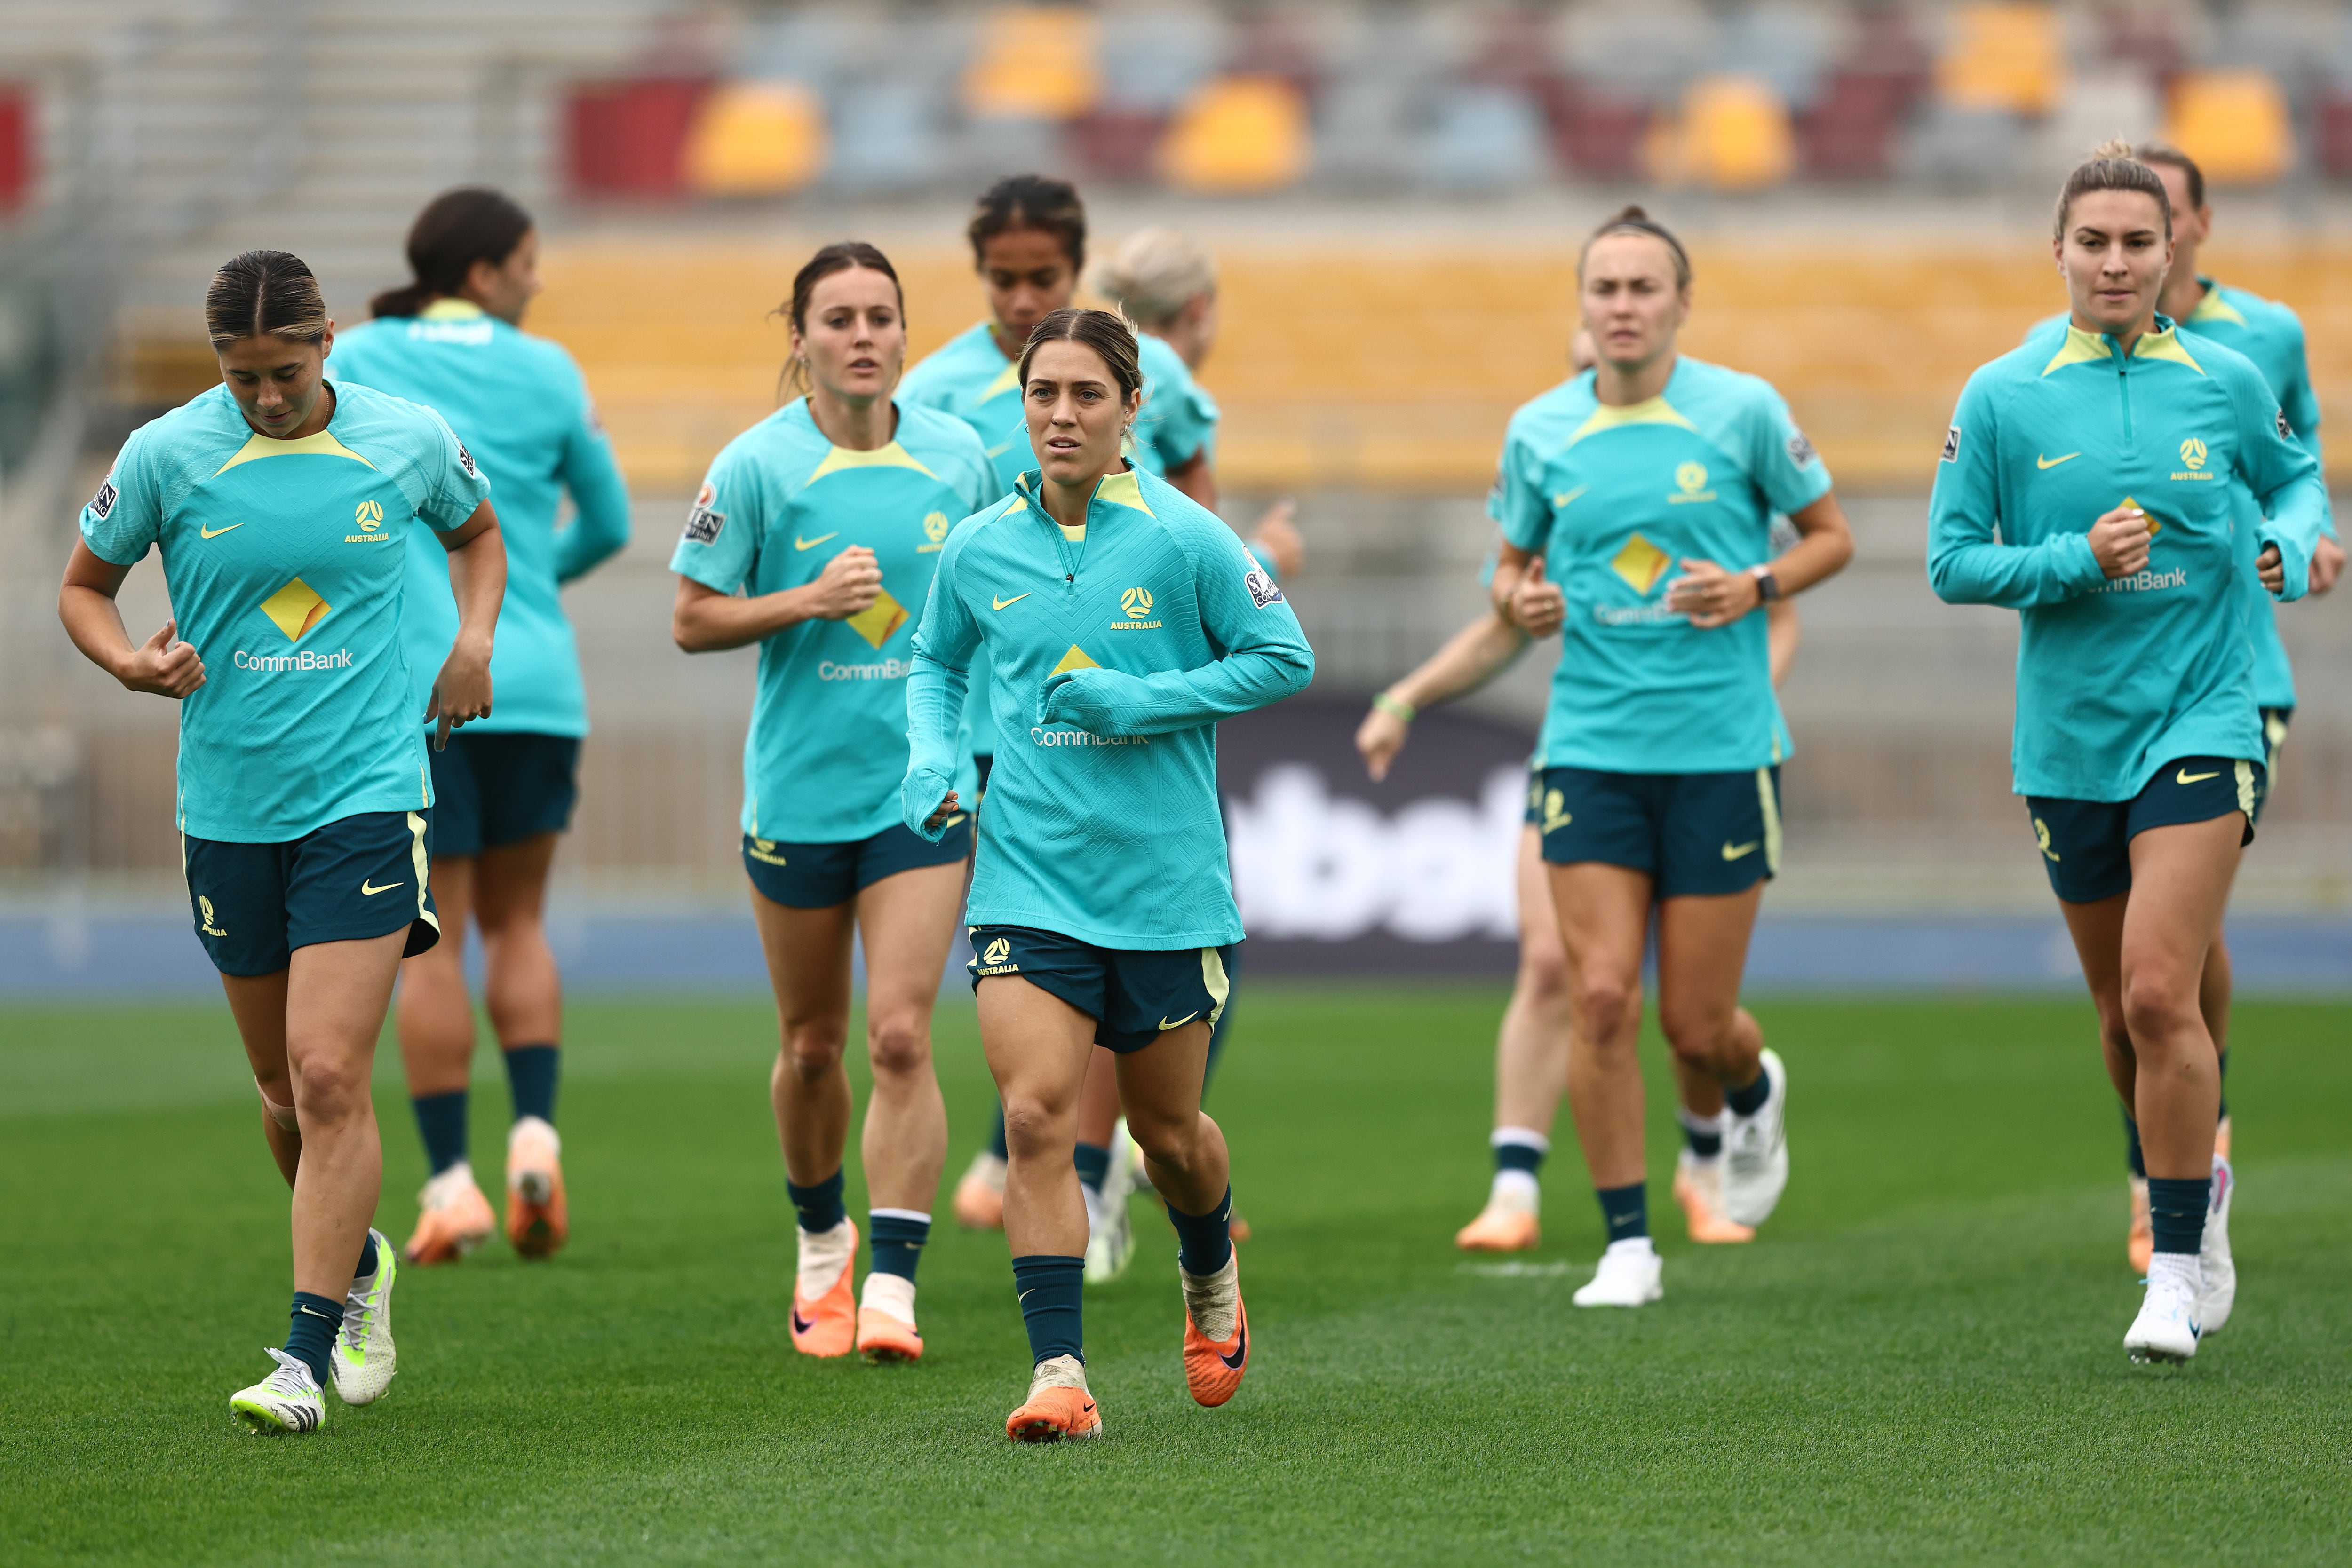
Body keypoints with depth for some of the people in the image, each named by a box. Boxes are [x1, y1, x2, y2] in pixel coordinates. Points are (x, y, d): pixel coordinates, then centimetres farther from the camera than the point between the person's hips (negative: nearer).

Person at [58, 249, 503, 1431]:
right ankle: (358, 1265, 40)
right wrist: (127, 660, -10)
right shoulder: (165, 456, -3)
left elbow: (477, 532, 21)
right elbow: (84, 585, 10)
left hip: (366, 799, -2)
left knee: (330, 1078, -14)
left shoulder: (409, 441, -1)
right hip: (228, 807, 2)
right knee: (285, 1088, 12)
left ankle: (306, 1356, -14)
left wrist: (475, 638, 4)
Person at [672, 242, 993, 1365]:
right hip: (797, 792, 0)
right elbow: (692, 619, -4)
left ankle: (891, 1287, -12)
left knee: (901, 1038, -12)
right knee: (811, 1047, 12)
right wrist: (809, 600, -18)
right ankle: (823, 1244, 36)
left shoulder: (959, 457, 1)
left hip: (925, 787, 0)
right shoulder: (756, 466, -6)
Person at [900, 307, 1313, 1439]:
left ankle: (1212, 1283, 45)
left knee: (1167, 1131, 12)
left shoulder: (1183, 539, -7)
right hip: (1027, 872, 1)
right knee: (1035, 1117, -15)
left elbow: (1283, 658, -3)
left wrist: (1145, 701, -14)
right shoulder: (980, 548, 2)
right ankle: (1059, 1373, -15)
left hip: (1167, 879, -1)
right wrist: (930, 759, 1)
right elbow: (934, 662, 20)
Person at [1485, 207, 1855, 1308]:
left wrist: (1756, 586, -12)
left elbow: (1831, 535, 7)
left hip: (1721, 750, -2)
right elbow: (1515, 562, 18)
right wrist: (1521, 600, -5)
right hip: (1591, 751, 2)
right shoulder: (1540, 431, 4)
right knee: (1601, 1000, -9)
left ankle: (1755, 1094, 38)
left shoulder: (1743, 411, -3)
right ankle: (1627, 1245, 3)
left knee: (1697, 1027, 1)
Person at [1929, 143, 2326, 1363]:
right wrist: (2077, 561, -15)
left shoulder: (2227, 383, 0)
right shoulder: (2001, 398, -1)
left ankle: (2177, 1268, -9)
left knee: (2160, 995, -16)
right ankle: (2190, 1188, 38)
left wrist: (2289, 545, -3)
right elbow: (1952, 563, -1)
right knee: (2124, 1014, 12)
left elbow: (2296, 480, 19)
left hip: (2201, 722, -2)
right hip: (2070, 740, 2)